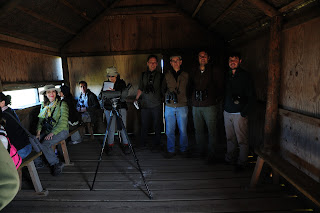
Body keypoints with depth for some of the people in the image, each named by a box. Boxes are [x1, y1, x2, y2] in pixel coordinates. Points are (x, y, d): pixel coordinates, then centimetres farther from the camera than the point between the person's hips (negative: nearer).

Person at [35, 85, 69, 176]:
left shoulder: (62, 104, -7)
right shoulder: (44, 106, 12)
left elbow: (63, 122, -13)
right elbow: (40, 120, 13)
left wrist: (52, 133, -20)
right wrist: (38, 132, -4)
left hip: (61, 130, -5)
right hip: (47, 131, 6)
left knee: (45, 144, -26)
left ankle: (57, 164, -7)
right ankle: (38, 162, 3)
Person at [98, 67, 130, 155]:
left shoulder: (122, 83, 2)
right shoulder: (105, 84, 9)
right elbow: (100, 97, 8)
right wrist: (104, 94, -14)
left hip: (121, 108, -1)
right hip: (109, 108, 1)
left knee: (122, 127, -2)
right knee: (111, 128, -1)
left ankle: (125, 144, 12)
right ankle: (110, 145, 15)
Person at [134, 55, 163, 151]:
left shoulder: (160, 75, 4)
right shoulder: (143, 75, 11)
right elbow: (140, 89, 18)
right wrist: (136, 98, 11)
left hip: (156, 105, -1)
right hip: (145, 104, 2)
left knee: (157, 126, 5)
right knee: (144, 125, 7)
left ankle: (156, 145, 20)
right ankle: (142, 144, 23)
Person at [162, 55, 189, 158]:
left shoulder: (186, 75, 7)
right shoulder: (167, 75, 8)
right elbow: (163, 89, 13)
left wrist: (185, 99, -3)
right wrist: (168, 94, -7)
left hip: (182, 106, -1)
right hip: (169, 107, 1)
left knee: (183, 130, 5)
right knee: (169, 131, 4)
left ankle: (183, 150, 22)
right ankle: (170, 150, 17)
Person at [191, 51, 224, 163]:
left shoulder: (214, 70, 2)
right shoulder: (195, 71, 15)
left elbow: (220, 86, 2)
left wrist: (217, 100, -4)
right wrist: (193, 99, 11)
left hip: (210, 105, -4)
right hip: (196, 105, 4)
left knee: (211, 130, 0)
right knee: (199, 130, 9)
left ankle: (211, 154, 12)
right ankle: (201, 152, 23)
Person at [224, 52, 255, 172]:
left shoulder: (245, 76, -5)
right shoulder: (227, 76, 12)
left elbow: (251, 97, -8)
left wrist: (244, 112, -12)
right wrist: (224, 108, 11)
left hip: (239, 114, -5)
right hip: (227, 113, 5)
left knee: (242, 140, 1)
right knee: (230, 138, 13)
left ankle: (241, 163, 14)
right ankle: (230, 158, 27)